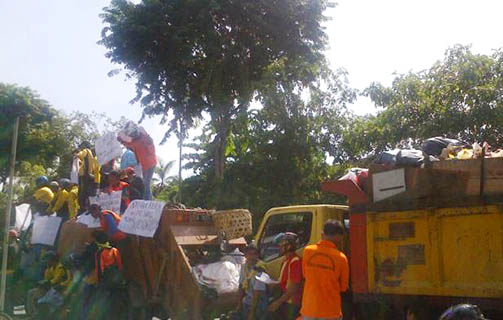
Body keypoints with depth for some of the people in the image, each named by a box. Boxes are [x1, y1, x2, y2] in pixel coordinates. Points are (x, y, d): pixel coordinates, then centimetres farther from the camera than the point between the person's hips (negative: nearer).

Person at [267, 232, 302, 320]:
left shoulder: (295, 261, -18)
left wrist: (278, 302, -20)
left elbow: (293, 287, -21)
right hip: (284, 301, 10)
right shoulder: (286, 261, 14)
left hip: (291, 303, -10)